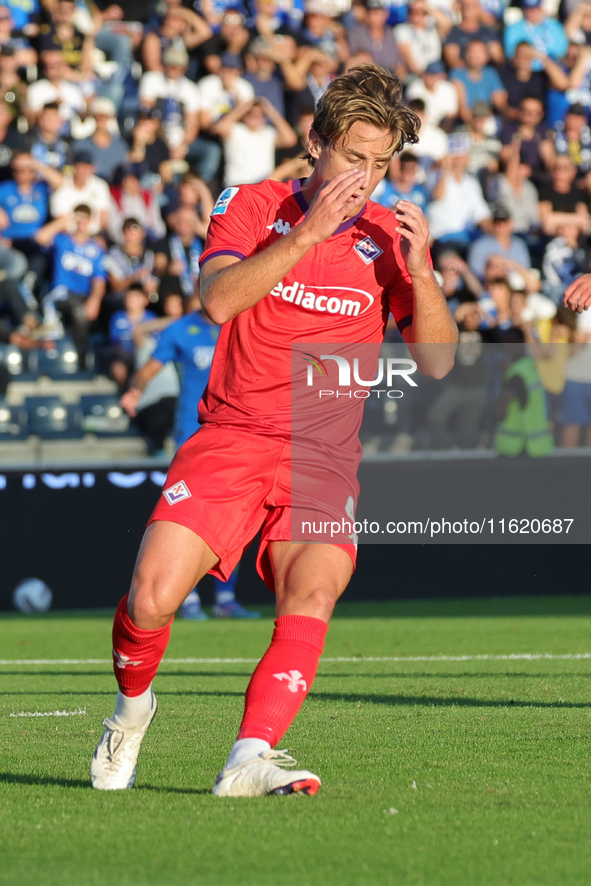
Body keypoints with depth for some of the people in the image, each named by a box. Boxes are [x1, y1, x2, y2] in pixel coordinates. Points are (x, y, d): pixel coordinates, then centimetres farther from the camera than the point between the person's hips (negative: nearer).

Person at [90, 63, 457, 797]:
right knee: (151, 598, -14)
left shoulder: (389, 235, 6)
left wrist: (418, 271, -15)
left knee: (313, 595, -26)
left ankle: (250, 759, -29)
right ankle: (131, 708, 16)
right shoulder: (251, 207, 3)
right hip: (230, 439, -1)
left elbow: (436, 361, 1)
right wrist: (307, 233, -23)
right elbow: (217, 298, -16)